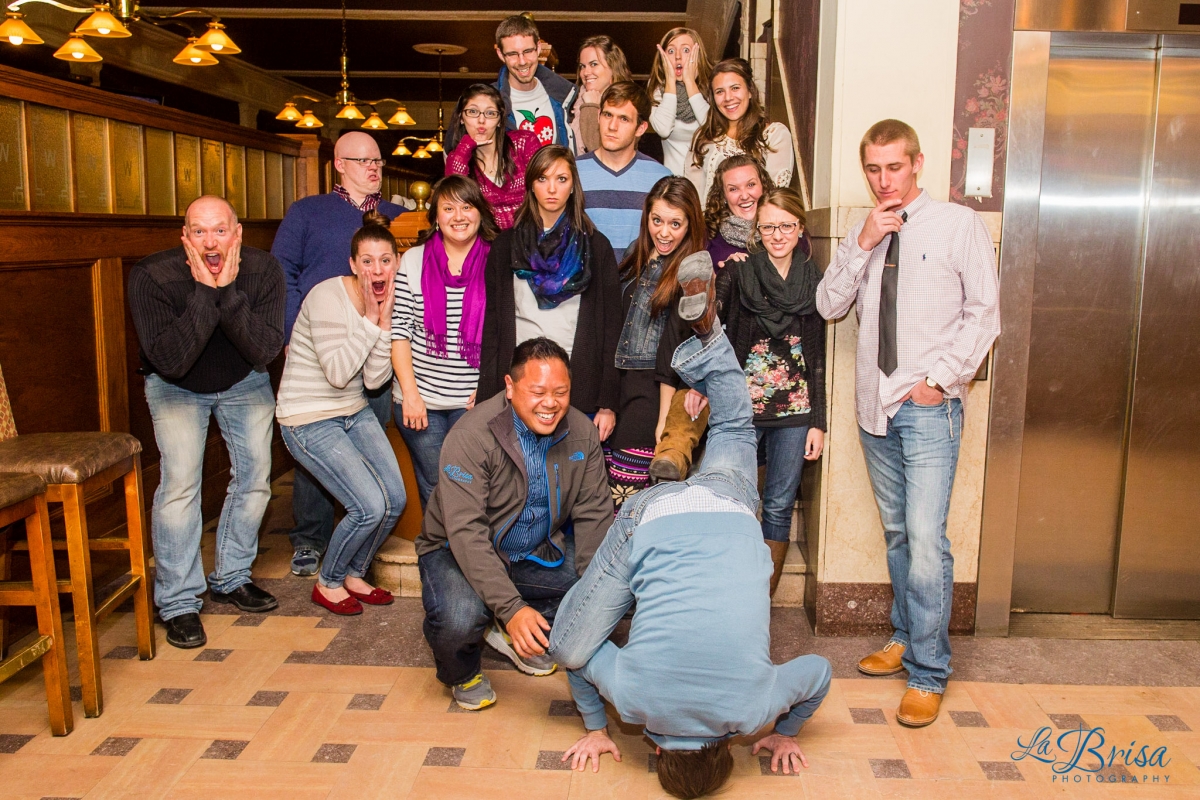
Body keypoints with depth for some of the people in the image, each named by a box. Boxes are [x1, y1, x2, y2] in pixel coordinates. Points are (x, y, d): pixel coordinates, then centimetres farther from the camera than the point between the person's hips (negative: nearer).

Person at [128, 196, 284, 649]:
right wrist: (204, 293, -40)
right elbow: (171, 361, -36)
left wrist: (229, 292, -39)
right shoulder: (152, 277, -28)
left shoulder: (263, 271, -23)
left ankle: (230, 579, 19)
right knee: (180, 479, -17)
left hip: (243, 382, 3)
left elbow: (264, 352, -30)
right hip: (176, 386, -2)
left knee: (255, 474, 0)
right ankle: (178, 603, -6)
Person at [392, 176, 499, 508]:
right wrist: (409, 393, -6)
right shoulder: (414, 260, 3)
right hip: (420, 399, 1)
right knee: (433, 486, 9)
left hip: (474, 402, -1)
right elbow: (398, 330, 0)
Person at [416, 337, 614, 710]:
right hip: (460, 552, -5)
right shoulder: (472, 436, -25)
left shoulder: (582, 434, -9)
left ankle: (516, 635, 9)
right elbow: (466, 532, -30)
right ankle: (462, 672, 5)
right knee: (459, 619, -34)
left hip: (539, 552, 5)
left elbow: (593, 514, -7)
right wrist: (511, 608, -38)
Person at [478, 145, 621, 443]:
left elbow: (611, 326, 3)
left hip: (581, 389, -1)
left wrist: (608, 403, -4)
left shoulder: (595, 247, 7)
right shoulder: (505, 247, 9)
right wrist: (487, 402, 0)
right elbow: (492, 327, 6)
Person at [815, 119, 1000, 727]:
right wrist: (863, 244, -8)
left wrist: (940, 379, -10)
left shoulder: (959, 224, 0)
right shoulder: (861, 236, 13)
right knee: (896, 532, 13)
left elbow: (983, 311, -2)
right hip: (875, 404, 5)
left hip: (929, 405, -5)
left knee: (925, 537, -11)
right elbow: (828, 306, 3)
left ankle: (928, 672, -1)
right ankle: (905, 637, 28)